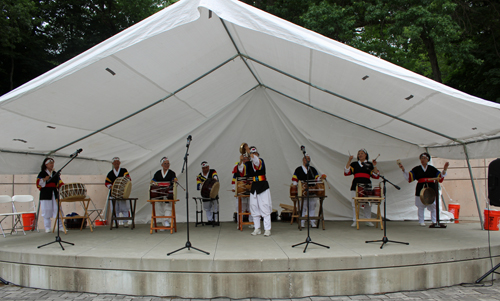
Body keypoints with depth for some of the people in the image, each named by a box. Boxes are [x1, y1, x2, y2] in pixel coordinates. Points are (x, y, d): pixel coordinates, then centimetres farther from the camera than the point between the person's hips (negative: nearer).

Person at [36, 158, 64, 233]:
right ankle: (47, 228, 8)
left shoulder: (55, 174, 17)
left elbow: (60, 183, 18)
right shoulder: (42, 174, 3)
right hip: (45, 195, -4)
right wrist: (44, 180, -20)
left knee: (58, 210, 0)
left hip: (55, 193, 4)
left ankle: (60, 226, 6)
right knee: (47, 211, -2)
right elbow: (38, 184, -5)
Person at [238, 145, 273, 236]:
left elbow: (256, 161, -25)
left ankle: (267, 229, -3)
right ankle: (257, 228, 15)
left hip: (263, 186, -5)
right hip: (254, 187, 5)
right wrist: (241, 161, -22)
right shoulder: (249, 164, 9)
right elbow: (241, 170, -5)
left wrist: (249, 151, -34)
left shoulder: (261, 161, -2)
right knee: (254, 208, 6)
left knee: (265, 208, -6)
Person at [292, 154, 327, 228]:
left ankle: (312, 222, 13)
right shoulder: (298, 170, 8)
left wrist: (321, 177, -9)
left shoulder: (313, 169, 16)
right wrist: (294, 185, -10)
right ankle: (302, 222, 5)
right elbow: (294, 179, 6)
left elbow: (317, 178, 10)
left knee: (312, 207, 6)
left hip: (312, 191, 3)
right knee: (303, 207, -2)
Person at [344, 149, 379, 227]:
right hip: (356, 185, 0)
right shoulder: (354, 164, 14)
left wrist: (375, 166, -1)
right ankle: (354, 221, 5)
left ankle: (368, 221, 14)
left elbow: (376, 176, 9)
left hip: (366, 185, 0)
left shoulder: (370, 164, 15)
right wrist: (349, 161, -1)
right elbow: (346, 173, 1)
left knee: (368, 204, 1)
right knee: (355, 203, -4)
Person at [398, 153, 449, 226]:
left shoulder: (432, 169, 10)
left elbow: (440, 177, 7)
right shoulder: (416, 169, 8)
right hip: (420, 189, 0)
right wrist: (403, 169, -8)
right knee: (421, 206, 1)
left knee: (433, 206, 1)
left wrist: (444, 169, -5)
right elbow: (409, 176, 2)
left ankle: (434, 222, 14)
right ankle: (421, 221, 11)